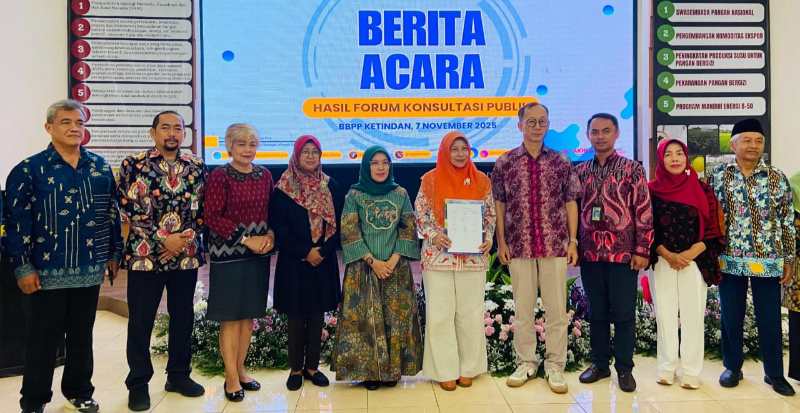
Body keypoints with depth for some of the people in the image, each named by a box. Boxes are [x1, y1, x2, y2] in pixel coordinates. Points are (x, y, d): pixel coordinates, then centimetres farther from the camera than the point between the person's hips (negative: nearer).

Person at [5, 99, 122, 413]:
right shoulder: (29, 170, -5)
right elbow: (17, 222, -7)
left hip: (89, 270, 3)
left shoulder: (100, 167, 6)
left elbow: (112, 213, 11)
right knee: (43, 340, 7)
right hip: (46, 271, -3)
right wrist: (23, 267, -10)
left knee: (82, 337, 15)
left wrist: (115, 253, 9)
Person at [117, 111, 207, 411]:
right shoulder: (134, 165, -3)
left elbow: (204, 209, 5)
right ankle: (138, 383, 19)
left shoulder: (197, 166, 6)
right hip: (145, 254, -3)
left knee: (183, 317, 12)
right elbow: (130, 209, -9)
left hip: (187, 255, 3)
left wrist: (185, 238, -9)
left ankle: (179, 375, 28)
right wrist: (164, 239, -14)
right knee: (140, 322, 5)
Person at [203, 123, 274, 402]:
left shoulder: (264, 175, 7)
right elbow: (211, 217, -13)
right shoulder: (219, 176, -8)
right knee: (230, 316, 2)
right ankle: (231, 378, 12)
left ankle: (240, 369, 25)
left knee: (249, 314, 11)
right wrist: (246, 239, -17)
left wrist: (270, 235, -6)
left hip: (258, 254, 5)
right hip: (228, 254, -5)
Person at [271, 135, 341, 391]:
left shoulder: (329, 186, 6)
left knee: (317, 315, 8)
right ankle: (296, 368, 16)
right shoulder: (283, 188, -2)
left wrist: (323, 251, -10)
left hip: (323, 261, 3)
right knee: (296, 316, 4)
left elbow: (336, 224, 3)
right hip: (294, 262, -2)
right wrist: (305, 252, -13)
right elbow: (279, 228, -7)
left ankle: (312, 366, 20)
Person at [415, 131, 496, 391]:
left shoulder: (481, 180, 5)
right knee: (440, 314, 2)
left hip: (473, 256, 2)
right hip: (438, 256, -1)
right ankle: (445, 370, 14)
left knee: (471, 313, 8)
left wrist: (488, 239, -6)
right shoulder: (430, 180, 0)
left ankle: (468, 368, 22)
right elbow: (420, 215, 1)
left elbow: (490, 214, 10)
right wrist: (433, 235, -15)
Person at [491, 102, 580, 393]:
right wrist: (501, 242, 0)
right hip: (519, 247, 0)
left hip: (556, 246, 0)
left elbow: (571, 203, 6)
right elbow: (499, 204, 5)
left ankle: (555, 366, 17)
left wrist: (573, 242, 0)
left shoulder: (561, 162, 4)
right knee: (522, 309, 8)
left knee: (556, 309, 5)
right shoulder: (504, 163, 2)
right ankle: (526, 363, 21)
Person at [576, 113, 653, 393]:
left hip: (623, 253, -3)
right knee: (596, 313, 11)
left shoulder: (632, 169, 0)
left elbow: (644, 212, -3)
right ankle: (600, 364, 23)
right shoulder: (580, 172, 9)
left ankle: (624, 368, 17)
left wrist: (642, 250, -9)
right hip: (590, 254, 3)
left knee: (623, 314, 4)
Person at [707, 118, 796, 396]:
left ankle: (774, 373, 23)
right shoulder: (717, 176, 1)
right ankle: (732, 367, 25)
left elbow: (788, 222, 4)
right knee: (731, 317, 9)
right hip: (730, 260, 0)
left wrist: (789, 259, 2)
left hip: (768, 261, 0)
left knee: (770, 319, 8)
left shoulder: (777, 179, 2)